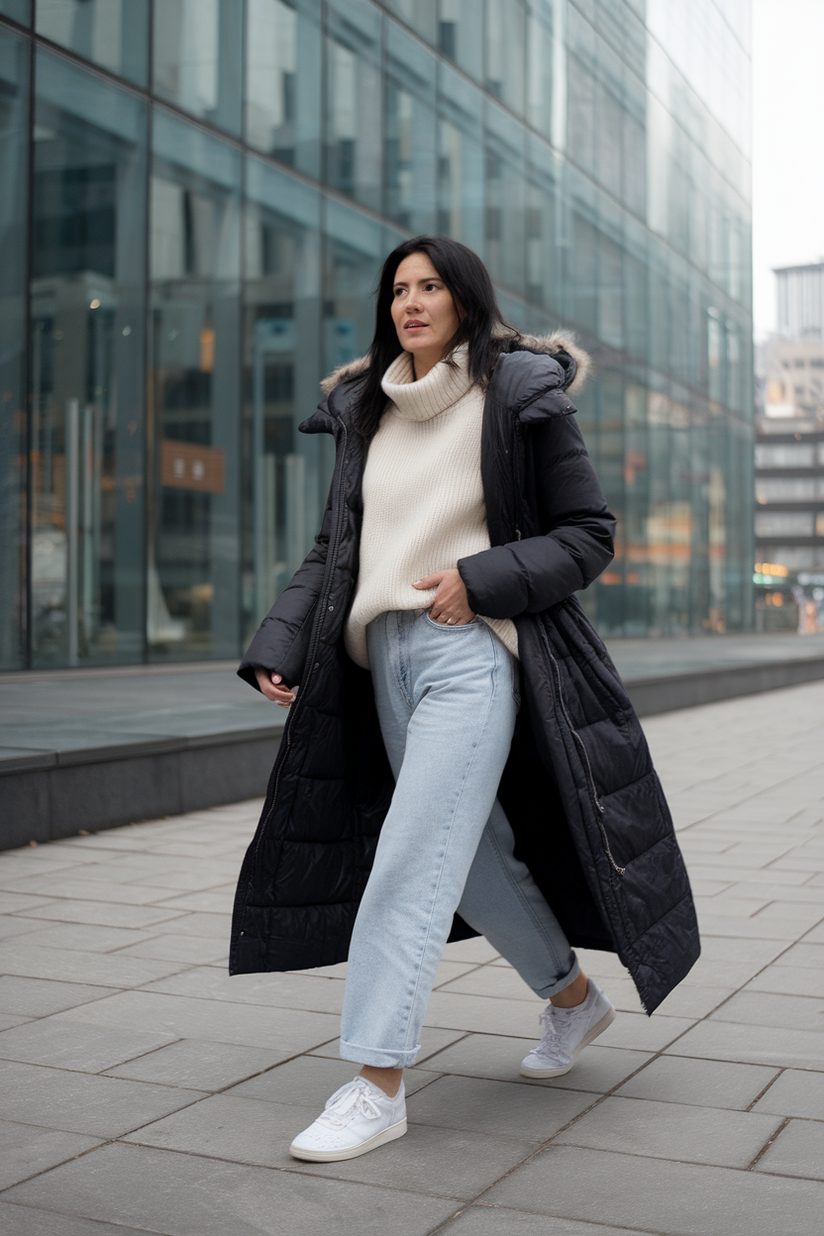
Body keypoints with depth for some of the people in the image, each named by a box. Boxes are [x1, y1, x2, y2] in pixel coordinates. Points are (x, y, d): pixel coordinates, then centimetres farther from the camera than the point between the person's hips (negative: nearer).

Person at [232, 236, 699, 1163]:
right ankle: (574, 998, 38)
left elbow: (589, 535, -2)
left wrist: (479, 579, -16)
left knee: (409, 862, -12)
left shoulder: (520, 399, -2)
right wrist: (277, 648, 2)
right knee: (472, 857, 15)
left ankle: (377, 1086, -4)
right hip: (385, 658, 6)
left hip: (471, 655, -6)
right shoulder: (367, 411, 13)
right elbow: (334, 549, 14)